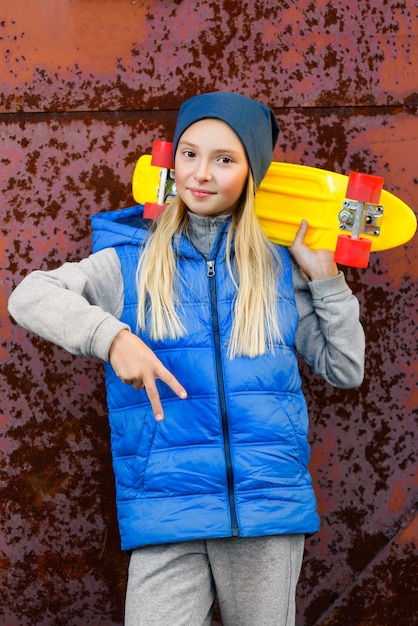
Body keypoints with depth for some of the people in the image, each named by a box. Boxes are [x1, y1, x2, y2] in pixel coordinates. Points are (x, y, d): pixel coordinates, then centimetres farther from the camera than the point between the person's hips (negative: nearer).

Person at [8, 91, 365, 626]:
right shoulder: (132, 262, 6)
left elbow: (345, 371, 14)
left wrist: (325, 279, 3)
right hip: (166, 514, -1)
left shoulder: (279, 266, 10)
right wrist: (111, 335, -21)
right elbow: (29, 296, -7)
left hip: (269, 505, 2)